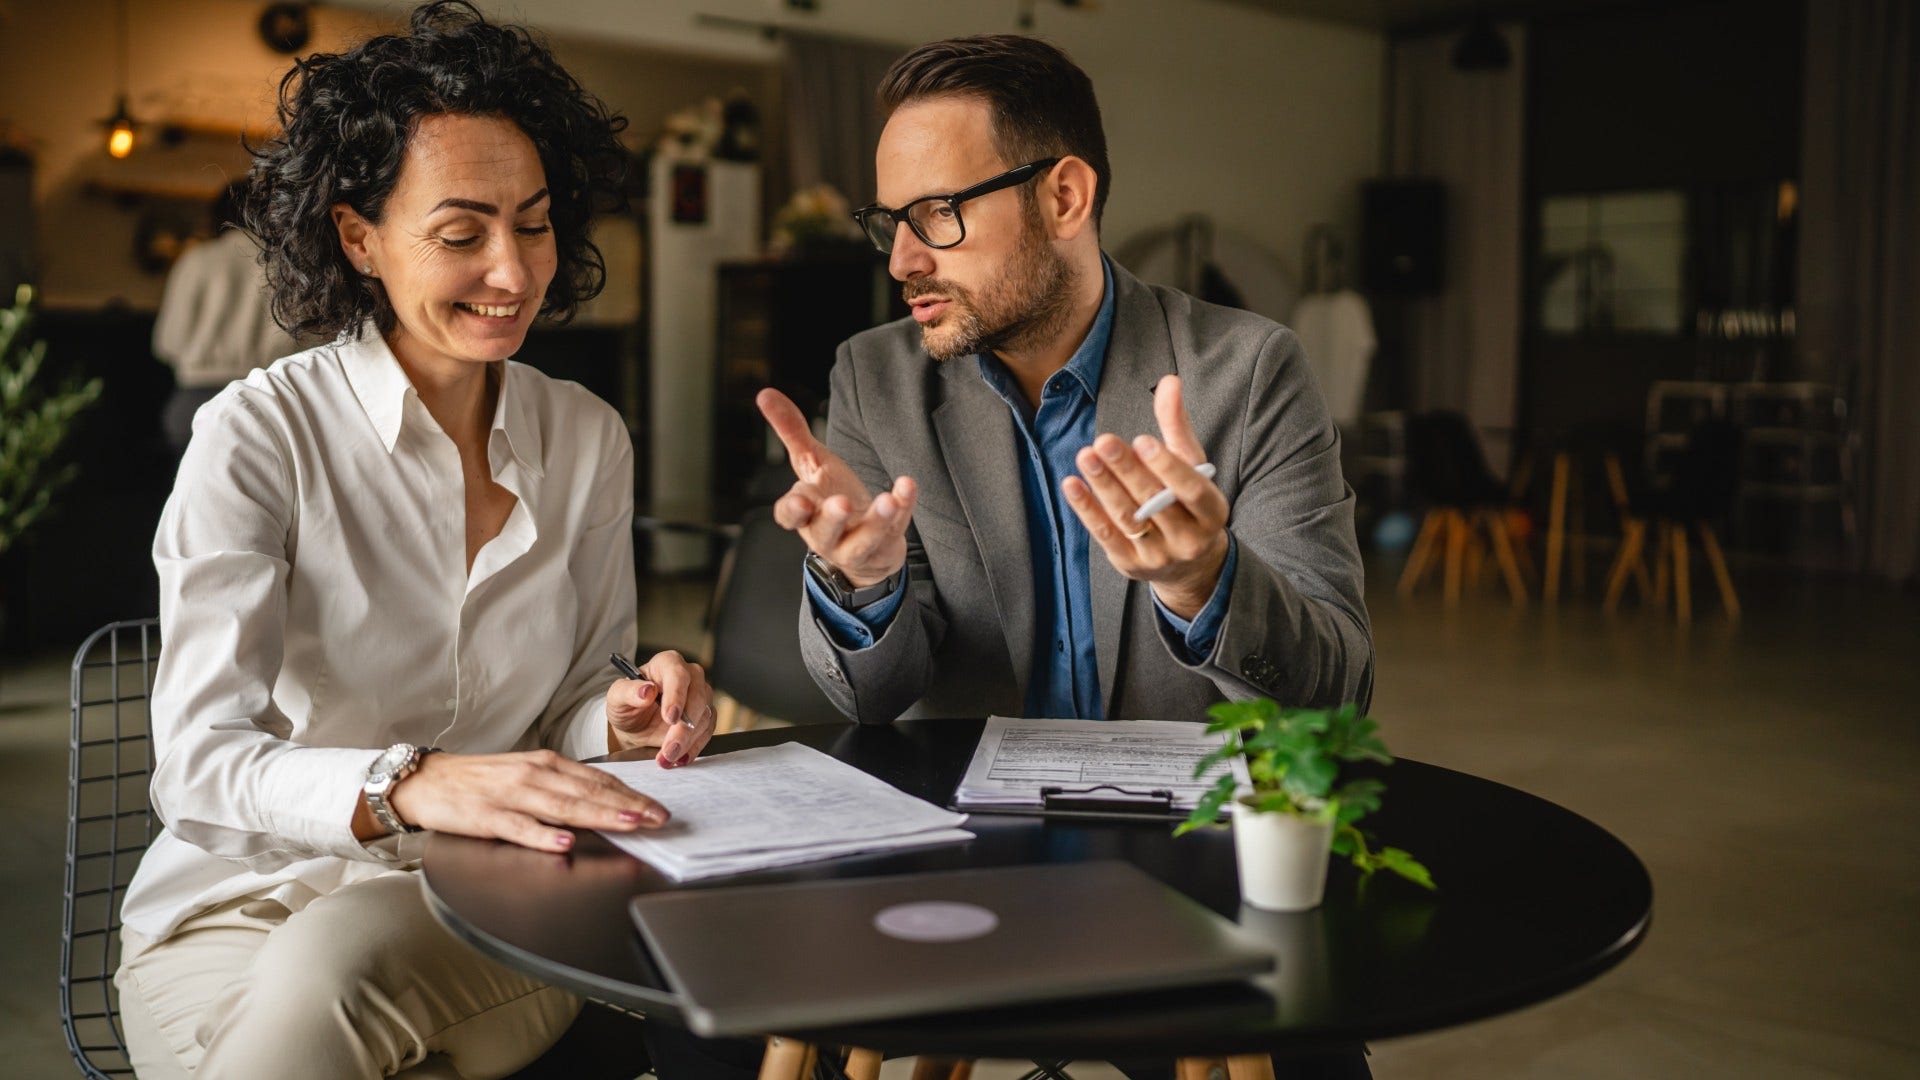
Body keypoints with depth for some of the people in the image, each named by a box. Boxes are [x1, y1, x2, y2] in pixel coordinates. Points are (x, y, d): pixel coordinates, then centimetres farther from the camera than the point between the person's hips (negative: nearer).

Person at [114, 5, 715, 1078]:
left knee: (334, 967, -32)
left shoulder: (590, 441, 4)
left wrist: (623, 717, -15)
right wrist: (406, 786, -39)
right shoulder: (259, 436, -9)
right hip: (250, 899, -1)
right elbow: (200, 766, -19)